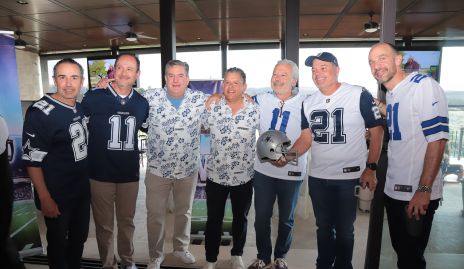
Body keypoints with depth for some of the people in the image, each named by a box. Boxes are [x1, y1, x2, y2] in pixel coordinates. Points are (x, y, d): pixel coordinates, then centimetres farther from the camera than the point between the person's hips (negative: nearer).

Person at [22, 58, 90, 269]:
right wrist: (45, 199, -18)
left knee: (79, 238, 22)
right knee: (58, 244, 13)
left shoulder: (81, 108, 2)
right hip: (57, 196, -6)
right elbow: (32, 160, -19)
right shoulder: (40, 112, -19)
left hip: (82, 191, 6)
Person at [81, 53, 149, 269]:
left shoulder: (142, 103, 1)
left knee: (127, 221, 18)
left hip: (130, 174, 3)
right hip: (100, 174, -2)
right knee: (104, 225, 12)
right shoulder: (93, 97, -9)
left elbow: (149, 128, 19)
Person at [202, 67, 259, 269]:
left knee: (240, 218, 18)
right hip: (216, 175, 0)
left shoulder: (254, 110, -6)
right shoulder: (212, 108, -5)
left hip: (244, 176, 1)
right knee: (214, 220, 11)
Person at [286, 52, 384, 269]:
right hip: (317, 178, 4)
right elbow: (306, 138, 6)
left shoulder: (359, 95, -10)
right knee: (323, 228, 20)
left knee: (344, 230, 13)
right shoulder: (308, 103, 4)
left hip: (350, 177, -4)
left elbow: (377, 131, -6)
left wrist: (371, 168, -11)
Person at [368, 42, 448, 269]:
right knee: (400, 250, 21)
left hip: (417, 193, -7)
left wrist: (424, 190, -23)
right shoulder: (390, 95, 11)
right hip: (393, 190, 7)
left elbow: (438, 138, -20)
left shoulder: (423, 85, -13)